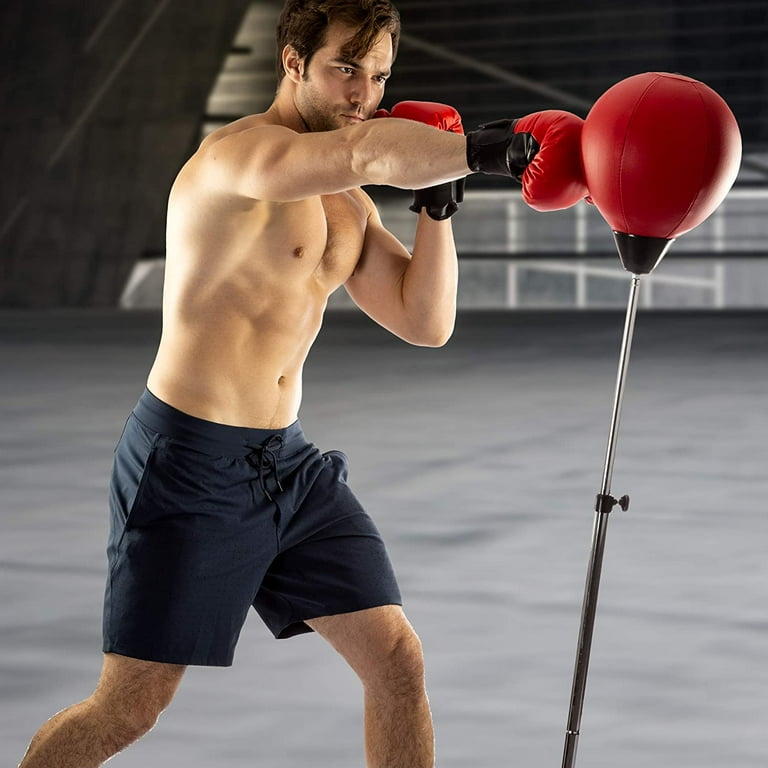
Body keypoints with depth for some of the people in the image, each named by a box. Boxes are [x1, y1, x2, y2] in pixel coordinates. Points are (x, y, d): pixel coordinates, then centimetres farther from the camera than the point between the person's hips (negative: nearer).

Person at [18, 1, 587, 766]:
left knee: (397, 659, 3)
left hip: (288, 464, 8)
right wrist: (487, 148, -31)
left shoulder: (346, 204, 13)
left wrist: (437, 203, -3)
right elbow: (365, 153, -35)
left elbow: (425, 322, 8)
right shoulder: (236, 153, -15)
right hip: (190, 465, -8)